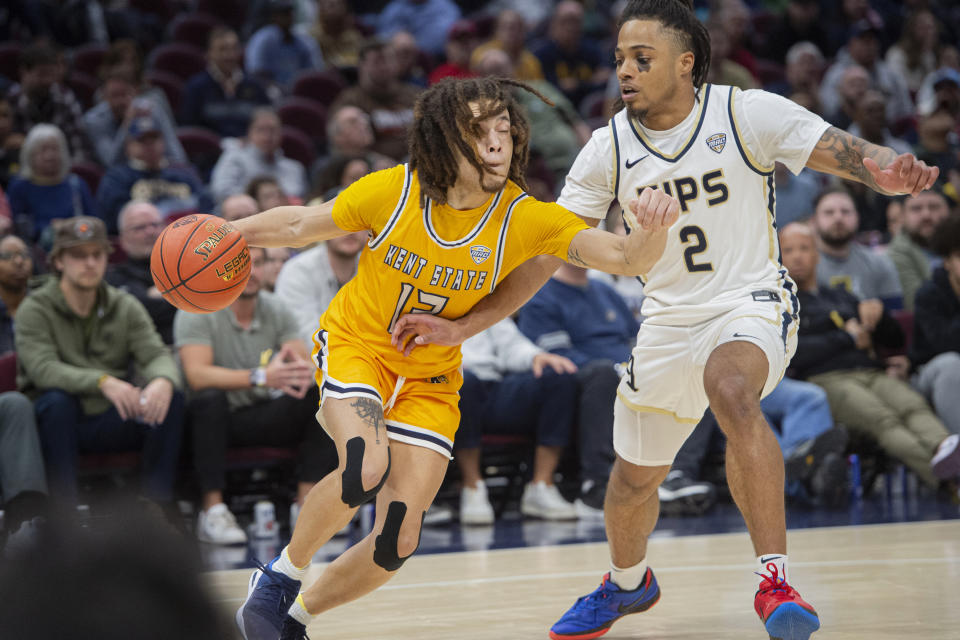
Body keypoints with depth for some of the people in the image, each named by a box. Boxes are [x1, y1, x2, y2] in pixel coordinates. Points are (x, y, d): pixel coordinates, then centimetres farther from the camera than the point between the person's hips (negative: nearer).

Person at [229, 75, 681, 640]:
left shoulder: (526, 218, -18)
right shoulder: (392, 191, -18)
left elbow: (623, 258, -28)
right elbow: (302, 225, -1)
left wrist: (653, 229, -49)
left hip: (430, 379, 2)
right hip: (354, 345, -2)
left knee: (397, 544, -4)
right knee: (367, 467, -32)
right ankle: (280, 577, -6)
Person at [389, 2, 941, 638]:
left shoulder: (747, 114, -13)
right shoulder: (610, 148, -3)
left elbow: (846, 151, -17)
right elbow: (546, 250, 0)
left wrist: (887, 170, -42)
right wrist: (462, 327, -8)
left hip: (752, 302, -5)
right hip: (669, 320, 5)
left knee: (732, 390, -38)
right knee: (633, 480, 15)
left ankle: (775, 581, -36)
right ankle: (628, 583, 50)